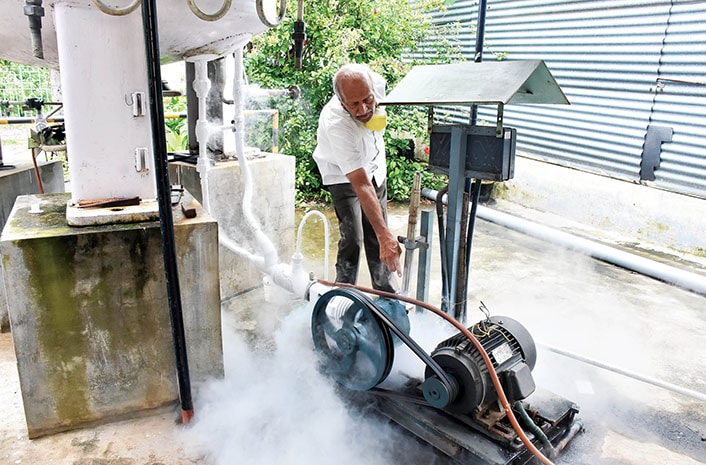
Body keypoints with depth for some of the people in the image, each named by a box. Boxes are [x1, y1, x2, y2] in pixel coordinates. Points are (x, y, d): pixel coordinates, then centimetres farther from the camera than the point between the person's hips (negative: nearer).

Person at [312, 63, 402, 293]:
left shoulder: (378, 83, -26)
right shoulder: (335, 125, -42)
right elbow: (361, 185, -46)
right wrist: (385, 235, -50)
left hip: (374, 167, 5)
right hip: (342, 175, -5)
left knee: (377, 237, 7)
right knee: (352, 238, -14)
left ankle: (388, 296, 20)